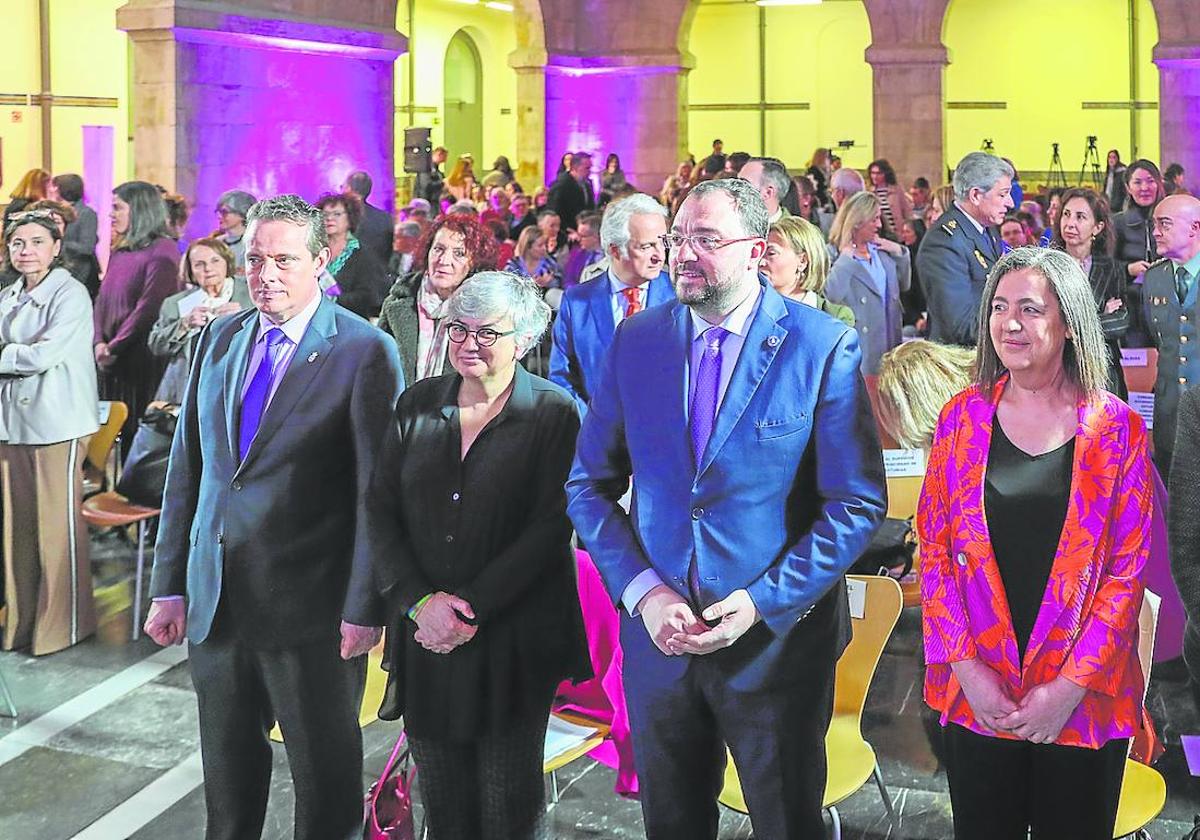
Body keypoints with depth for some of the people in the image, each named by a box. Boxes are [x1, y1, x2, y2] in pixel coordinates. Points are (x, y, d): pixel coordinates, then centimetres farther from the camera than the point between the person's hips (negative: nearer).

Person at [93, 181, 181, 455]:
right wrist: (99, 342, -3)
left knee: (139, 432, -4)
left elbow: (148, 307, -14)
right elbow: (103, 299, 13)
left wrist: (114, 347, -12)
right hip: (112, 360, 7)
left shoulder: (162, 250, -8)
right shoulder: (119, 252, 16)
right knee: (114, 430, 9)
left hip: (143, 360, -7)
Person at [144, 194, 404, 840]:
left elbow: (378, 489, -11)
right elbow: (186, 466, 10)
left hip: (310, 608, -5)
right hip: (214, 599, 5)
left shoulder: (366, 351, -9)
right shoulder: (219, 338, 8)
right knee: (228, 772, 18)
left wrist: (365, 608, -14)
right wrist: (170, 585, 7)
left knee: (326, 775, 9)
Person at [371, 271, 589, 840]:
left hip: (514, 640, -3)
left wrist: (472, 606, -15)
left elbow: (550, 526, -11)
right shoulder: (417, 405, 7)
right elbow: (382, 512, 2)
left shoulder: (554, 413, -5)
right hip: (424, 639, 3)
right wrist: (420, 601, -12)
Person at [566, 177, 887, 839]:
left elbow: (858, 504, -10)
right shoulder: (636, 340, 0)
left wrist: (762, 603, -17)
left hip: (778, 635, -3)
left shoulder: (823, 346, -10)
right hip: (658, 633, 3)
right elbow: (589, 486, 3)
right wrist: (643, 593, -10)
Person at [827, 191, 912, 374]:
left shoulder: (881, 250, 13)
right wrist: (846, 257, -18)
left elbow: (904, 285, 19)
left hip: (888, 337, 7)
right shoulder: (834, 254, -9)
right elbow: (832, 295, -24)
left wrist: (900, 253, 7)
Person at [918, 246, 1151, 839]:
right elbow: (935, 551, 1)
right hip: (975, 696, 1)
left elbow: (1127, 569, -5)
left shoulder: (1117, 429, -3)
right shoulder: (963, 417, 2)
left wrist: (1070, 685, -12)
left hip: (1082, 700, -1)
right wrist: (966, 668, -9)